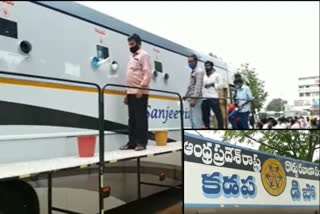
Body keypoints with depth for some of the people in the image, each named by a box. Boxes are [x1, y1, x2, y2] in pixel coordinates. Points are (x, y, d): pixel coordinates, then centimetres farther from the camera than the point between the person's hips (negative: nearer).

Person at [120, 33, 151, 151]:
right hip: (131, 92, 8)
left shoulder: (144, 55, -2)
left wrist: (141, 89, -22)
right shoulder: (132, 57, 23)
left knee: (141, 118, -6)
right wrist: (127, 93, 17)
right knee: (132, 119, 8)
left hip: (140, 93, -8)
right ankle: (132, 142, 12)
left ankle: (142, 143, -2)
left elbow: (147, 74, -13)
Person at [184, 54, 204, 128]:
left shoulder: (199, 71, -7)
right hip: (191, 98, 10)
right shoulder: (192, 72, 21)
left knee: (196, 119, -13)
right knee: (192, 119, 11)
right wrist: (186, 96, 20)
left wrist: (194, 98, -23)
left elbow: (198, 86, -17)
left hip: (196, 99, -10)